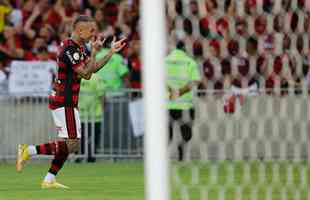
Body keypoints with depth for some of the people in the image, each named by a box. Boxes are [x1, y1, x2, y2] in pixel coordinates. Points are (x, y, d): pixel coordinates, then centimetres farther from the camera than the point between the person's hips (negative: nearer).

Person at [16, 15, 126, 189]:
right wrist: (94, 52, -17)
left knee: (67, 144, 12)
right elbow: (86, 74, -19)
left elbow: (93, 68, 20)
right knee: (73, 144, -11)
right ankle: (30, 150, -9)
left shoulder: (79, 47, 13)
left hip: (64, 101, 10)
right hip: (64, 102, -10)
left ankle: (49, 180, 13)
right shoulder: (70, 49, -18)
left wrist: (111, 52, 15)